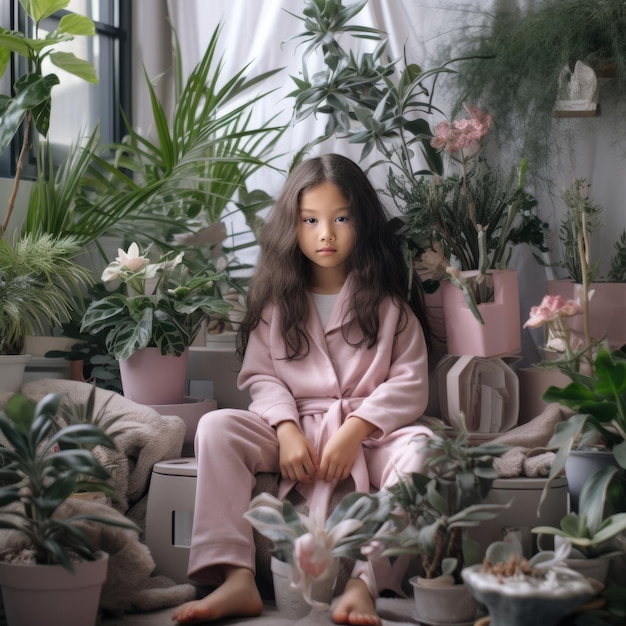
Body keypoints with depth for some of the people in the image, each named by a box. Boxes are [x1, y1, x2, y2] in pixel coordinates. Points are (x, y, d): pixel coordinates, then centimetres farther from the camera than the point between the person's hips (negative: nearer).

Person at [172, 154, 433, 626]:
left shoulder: (387, 301, 6)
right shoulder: (278, 300, 13)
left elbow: (409, 382, -3)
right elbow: (261, 375, 4)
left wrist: (354, 430, -18)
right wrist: (287, 431, -16)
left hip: (372, 426, -2)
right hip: (296, 425, 2)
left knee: (421, 449, -35)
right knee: (216, 427, -25)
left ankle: (363, 583, -40)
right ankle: (236, 579, -35)